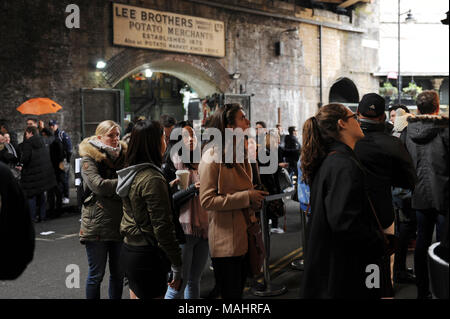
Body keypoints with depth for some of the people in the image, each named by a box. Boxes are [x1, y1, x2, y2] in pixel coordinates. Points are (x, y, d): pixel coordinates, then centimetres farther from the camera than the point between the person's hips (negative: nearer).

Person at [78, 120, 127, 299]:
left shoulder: (123, 156, 11)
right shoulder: (89, 158, -5)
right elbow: (98, 185, -20)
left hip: (119, 223, 5)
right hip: (97, 223, -5)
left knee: (118, 273, 12)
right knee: (96, 274, 4)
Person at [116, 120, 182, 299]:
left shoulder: (131, 173, 8)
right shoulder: (152, 179, -20)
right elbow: (162, 227, -20)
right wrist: (177, 266, -14)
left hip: (129, 250, 9)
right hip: (147, 257, -9)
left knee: (136, 294, 18)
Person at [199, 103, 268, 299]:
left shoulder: (238, 153, 15)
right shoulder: (213, 157, -13)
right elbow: (207, 200, -20)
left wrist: (255, 199, 6)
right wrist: (246, 197, -20)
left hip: (243, 237, 9)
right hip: (225, 240, -9)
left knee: (238, 290, 15)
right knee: (230, 293, -2)